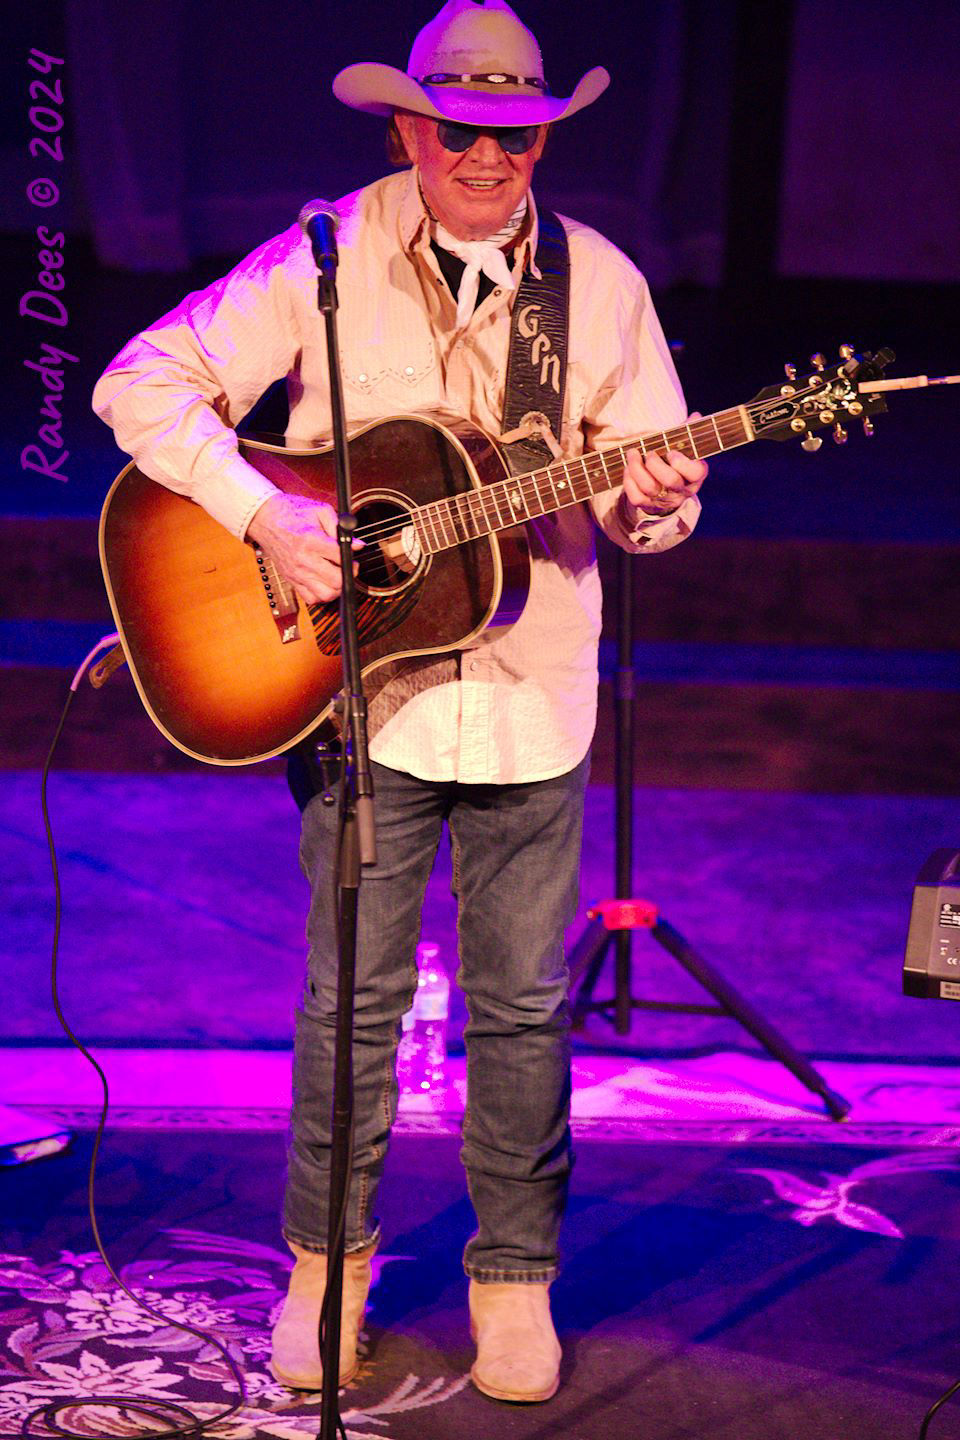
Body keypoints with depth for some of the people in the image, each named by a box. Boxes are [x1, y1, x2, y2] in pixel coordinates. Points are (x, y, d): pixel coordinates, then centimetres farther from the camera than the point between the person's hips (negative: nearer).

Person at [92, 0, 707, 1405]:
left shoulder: (601, 283, 2)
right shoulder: (327, 260, -4)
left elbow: (650, 477, 7)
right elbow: (144, 382, -7)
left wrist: (654, 502, -18)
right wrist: (268, 515, -19)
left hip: (530, 701, 2)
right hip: (363, 685, -1)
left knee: (523, 1009, 8)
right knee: (352, 999, 6)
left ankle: (516, 1275, 24)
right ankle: (329, 1262, 25)